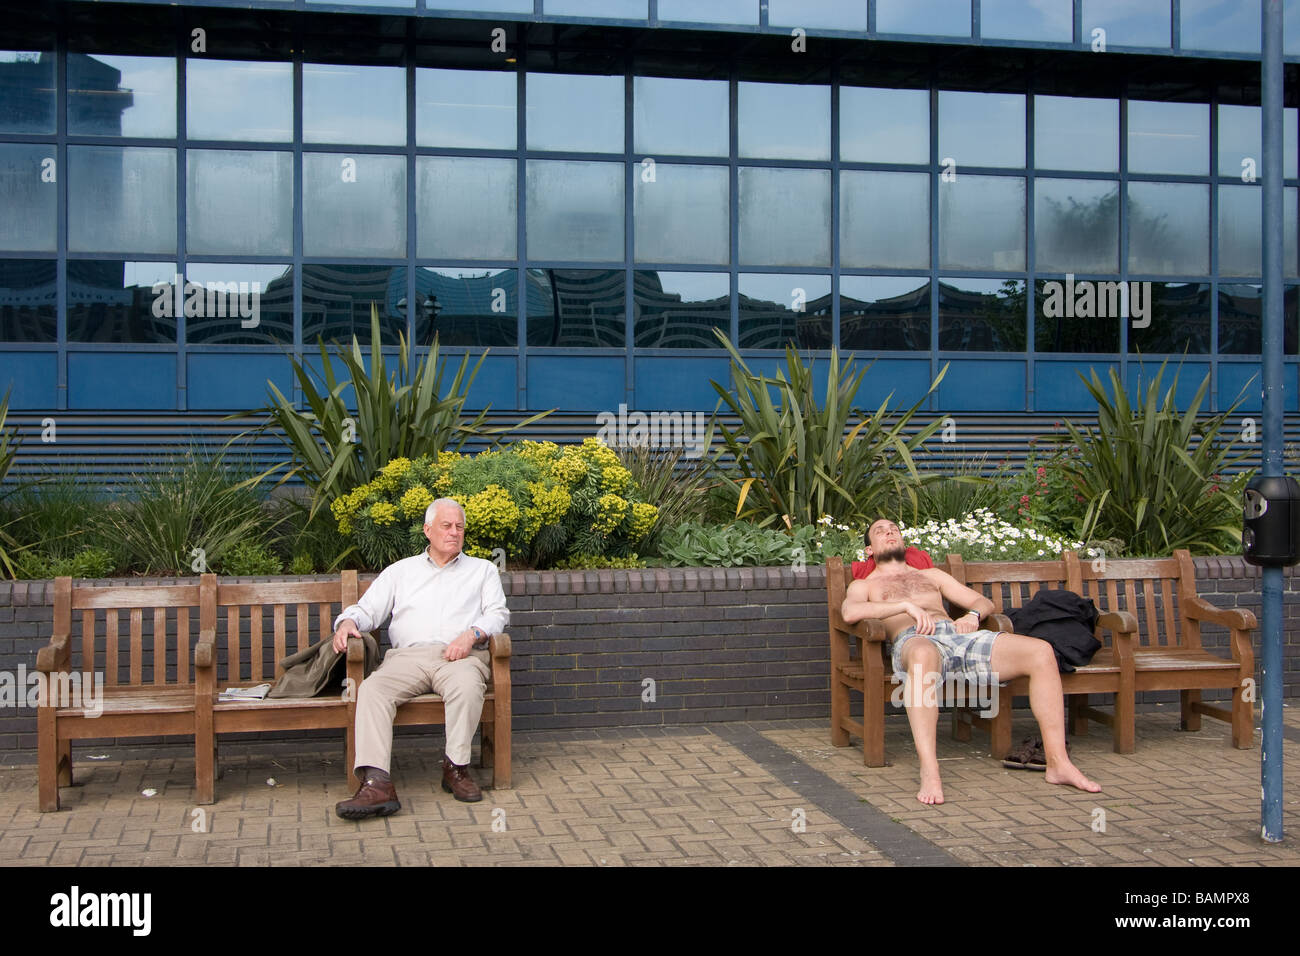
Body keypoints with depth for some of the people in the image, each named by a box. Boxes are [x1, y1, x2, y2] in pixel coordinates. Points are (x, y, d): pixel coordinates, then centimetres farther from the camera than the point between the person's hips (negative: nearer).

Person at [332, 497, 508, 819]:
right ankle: (376, 784, -41)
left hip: (460, 656, -1)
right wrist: (348, 621, -4)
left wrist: (473, 633, -10)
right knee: (371, 689, -31)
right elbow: (368, 609, 20)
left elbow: (497, 613, 11)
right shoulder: (401, 570, 28)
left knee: (467, 686, -38)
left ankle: (456, 767, -22)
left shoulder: (482, 570, 25)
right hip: (407, 656, 2)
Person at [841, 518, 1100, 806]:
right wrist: (907, 605, -9)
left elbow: (984, 601, 32)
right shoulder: (864, 585, 26)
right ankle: (929, 772, -49)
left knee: (1040, 651, -18)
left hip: (958, 634, 5)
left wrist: (973, 614, 7)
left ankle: (1058, 763, -19)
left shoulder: (931, 575, 39)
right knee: (923, 654, -45)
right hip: (913, 639, -5)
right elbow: (850, 612, 0)